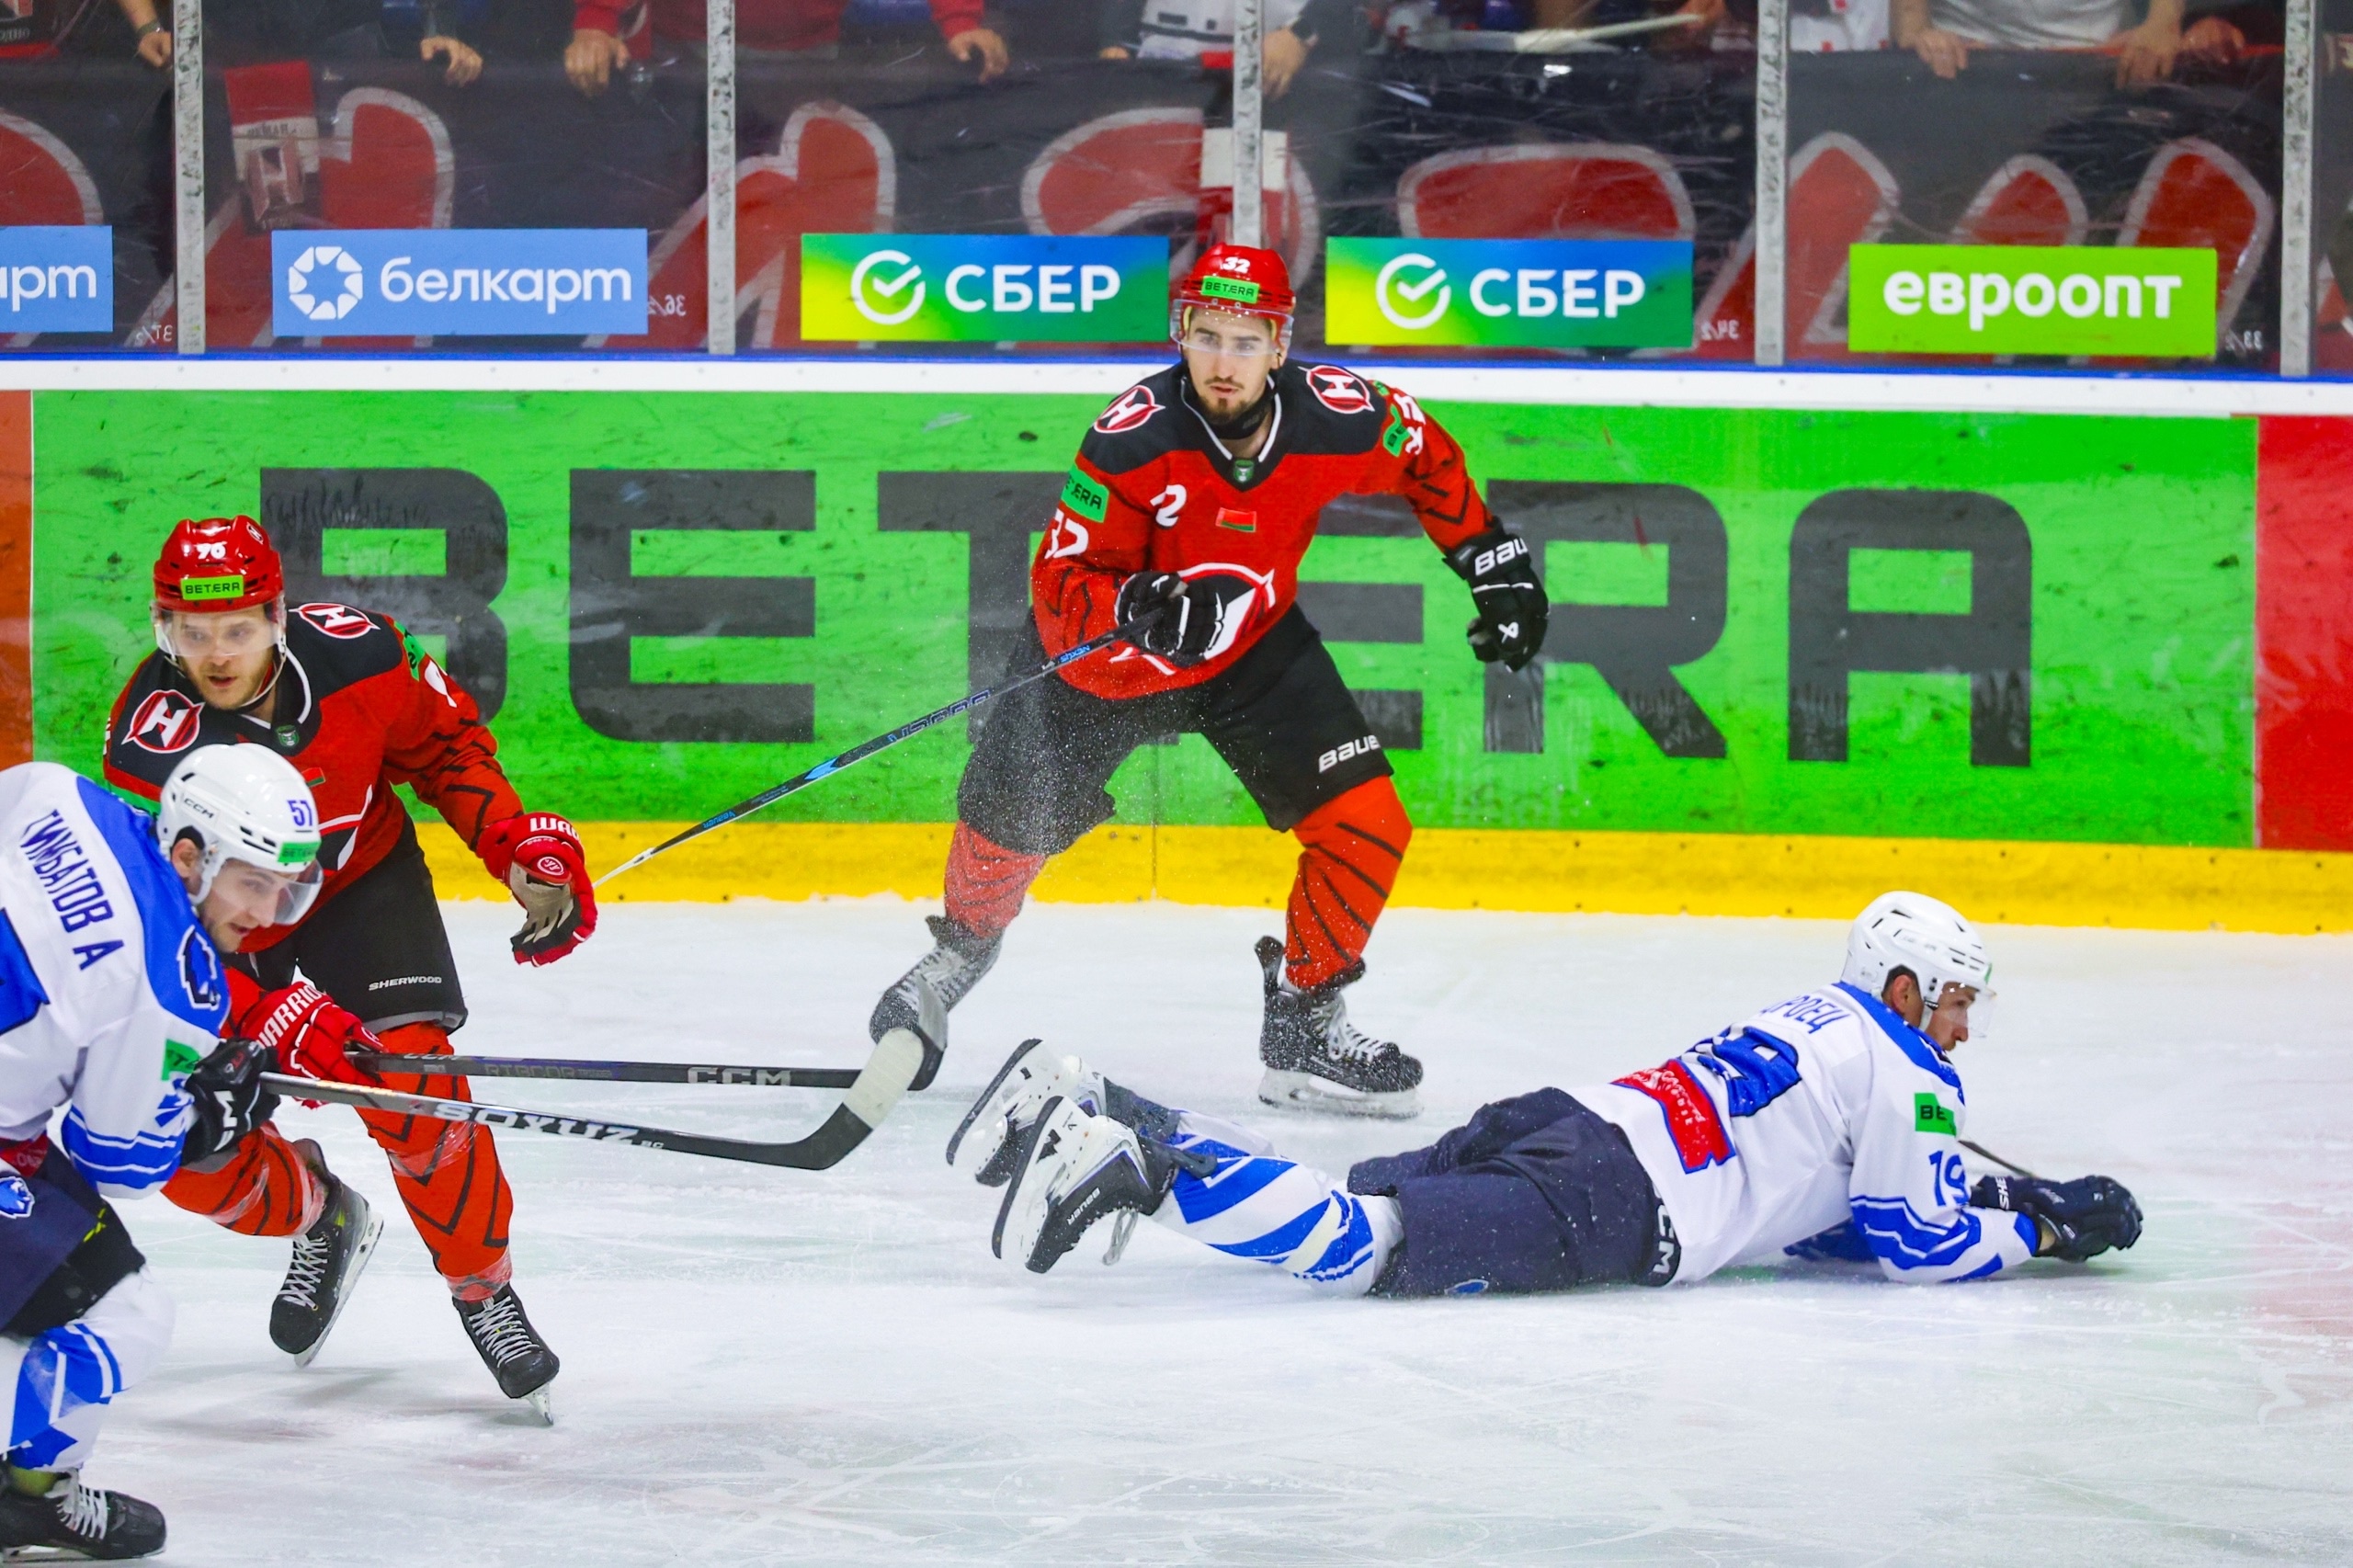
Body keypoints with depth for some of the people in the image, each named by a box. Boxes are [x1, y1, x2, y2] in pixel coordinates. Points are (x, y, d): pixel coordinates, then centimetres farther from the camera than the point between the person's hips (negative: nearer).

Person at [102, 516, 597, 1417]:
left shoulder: (355, 655, -24)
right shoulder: (148, 740, -29)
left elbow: (444, 743, -3)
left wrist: (526, 845, -14)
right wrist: (280, 1019, -42)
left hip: (363, 878, 0)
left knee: (409, 1086, -20)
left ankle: (482, 1287, 0)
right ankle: (317, 1216, 29)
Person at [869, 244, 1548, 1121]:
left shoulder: (1337, 417, -24)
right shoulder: (1132, 438, -33)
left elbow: (1426, 458, -1)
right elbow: (1063, 586, -30)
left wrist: (1495, 564, 1)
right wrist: (1140, 610, -49)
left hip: (1251, 652, 2)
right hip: (1104, 653, -2)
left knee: (1368, 827, -10)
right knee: (1007, 829, 7)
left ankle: (1303, 1027, 8)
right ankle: (962, 950, 42)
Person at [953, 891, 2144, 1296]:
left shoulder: (1815, 1021, 32)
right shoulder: (1902, 1074, 4)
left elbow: (1831, 1208, 38)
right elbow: (1917, 1245, 2)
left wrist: (1991, 1194, 34)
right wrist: (2039, 1230, 16)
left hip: (1554, 1130, 9)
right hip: (1605, 1205, -9)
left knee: (1323, 1206, 4)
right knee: (1362, 1246, -24)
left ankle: (1093, 1109, -7)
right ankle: (1131, 1168, -37)